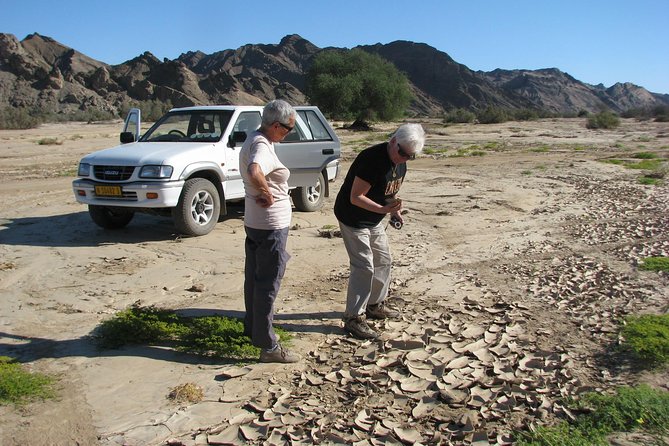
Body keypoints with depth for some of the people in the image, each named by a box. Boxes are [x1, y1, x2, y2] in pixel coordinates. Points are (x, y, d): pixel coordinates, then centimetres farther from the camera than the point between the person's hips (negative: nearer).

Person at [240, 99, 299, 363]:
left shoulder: (254, 140, 9)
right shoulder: (262, 146, -22)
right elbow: (254, 173, -44)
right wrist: (267, 195, -26)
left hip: (254, 223, 10)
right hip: (271, 226, -10)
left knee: (254, 279, 20)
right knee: (268, 285, -3)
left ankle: (253, 328, 36)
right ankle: (268, 346, 6)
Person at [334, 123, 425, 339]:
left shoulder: (400, 162, 0)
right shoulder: (372, 159, -28)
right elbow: (356, 198, -28)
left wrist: (395, 211, 0)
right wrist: (383, 209, -38)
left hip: (374, 220, 9)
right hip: (353, 218, -9)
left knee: (383, 261, 17)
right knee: (364, 267, -11)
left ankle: (375, 305, 34)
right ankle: (354, 318, -2)